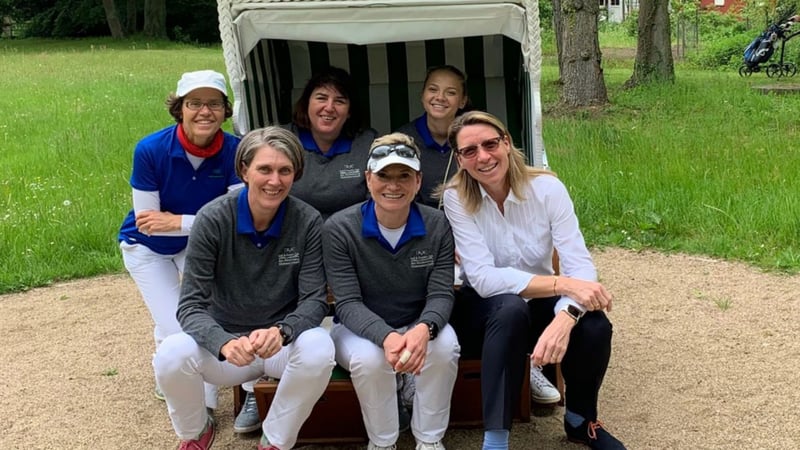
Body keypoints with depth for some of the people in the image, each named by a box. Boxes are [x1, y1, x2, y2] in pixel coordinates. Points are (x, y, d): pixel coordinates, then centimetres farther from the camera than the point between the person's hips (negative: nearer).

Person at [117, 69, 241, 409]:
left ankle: (205, 403, 0)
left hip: (198, 242, 2)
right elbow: (147, 223, -23)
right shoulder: (150, 150, -29)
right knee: (174, 330, -7)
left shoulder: (233, 150, -24)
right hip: (147, 248, -1)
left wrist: (178, 221, -31)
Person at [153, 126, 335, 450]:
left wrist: (281, 332, -36)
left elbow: (315, 300, -14)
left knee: (319, 348, -32)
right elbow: (191, 306, -17)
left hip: (284, 343, 0)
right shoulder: (213, 219, -14)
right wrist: (225, 343, -38)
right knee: (171, 355, -29)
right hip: (225, 342, 0)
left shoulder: (308, 222, -12)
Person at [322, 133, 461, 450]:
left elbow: (441, 294, -13)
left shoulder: (437, 226, -10)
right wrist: (386, 337, -41)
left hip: (417, 327, 2)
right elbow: (348, 303, -20)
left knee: (444, 346, -30)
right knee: (369, 357, -35)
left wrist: (424, 329, -38)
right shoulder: (339, 229, -16)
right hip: (360, 329, -2)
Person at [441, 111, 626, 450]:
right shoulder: (456, 198, -17)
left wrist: (564, 318, -44)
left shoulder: (547, 187, -15)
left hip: (539, 304, 2)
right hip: (483, 310, -2)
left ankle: (580, 421, 2)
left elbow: (581, 267, -22)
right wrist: (563, 284, -36)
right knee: (511, 308, -37)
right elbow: (484, 278, -26)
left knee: (594, 326, -28)